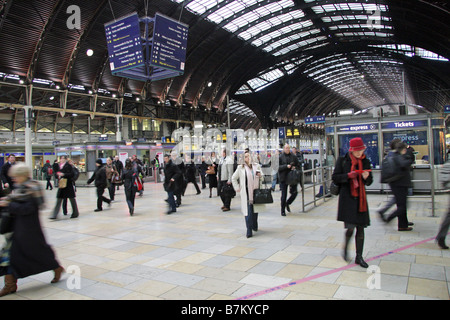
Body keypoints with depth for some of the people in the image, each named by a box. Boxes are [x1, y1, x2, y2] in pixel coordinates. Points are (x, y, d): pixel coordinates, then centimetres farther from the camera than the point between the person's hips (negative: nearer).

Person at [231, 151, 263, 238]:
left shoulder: (257, 166, 8)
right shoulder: (241, 168, 0)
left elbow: (262, 178, 19)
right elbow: (233, 178, 10)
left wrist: (260, 176, -4)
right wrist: (237, 188, 3)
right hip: (246, 193, -3)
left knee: (255, 210, 14)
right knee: (248, 211, -7)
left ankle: (254, 226, 34)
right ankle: (249, 231, -3)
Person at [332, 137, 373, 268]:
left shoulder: (365, 162, 7)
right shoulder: (343, 160, -2)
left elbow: (369, 182, 13)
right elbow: (335, 178, -3)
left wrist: (366, 177, -10)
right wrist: (348, 176, -18)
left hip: (360, 198, 4)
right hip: (347, 198, -4)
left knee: (361, 228, 6)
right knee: (350, 227, -8)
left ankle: (359, 257, 19)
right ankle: (345, 248, 23)